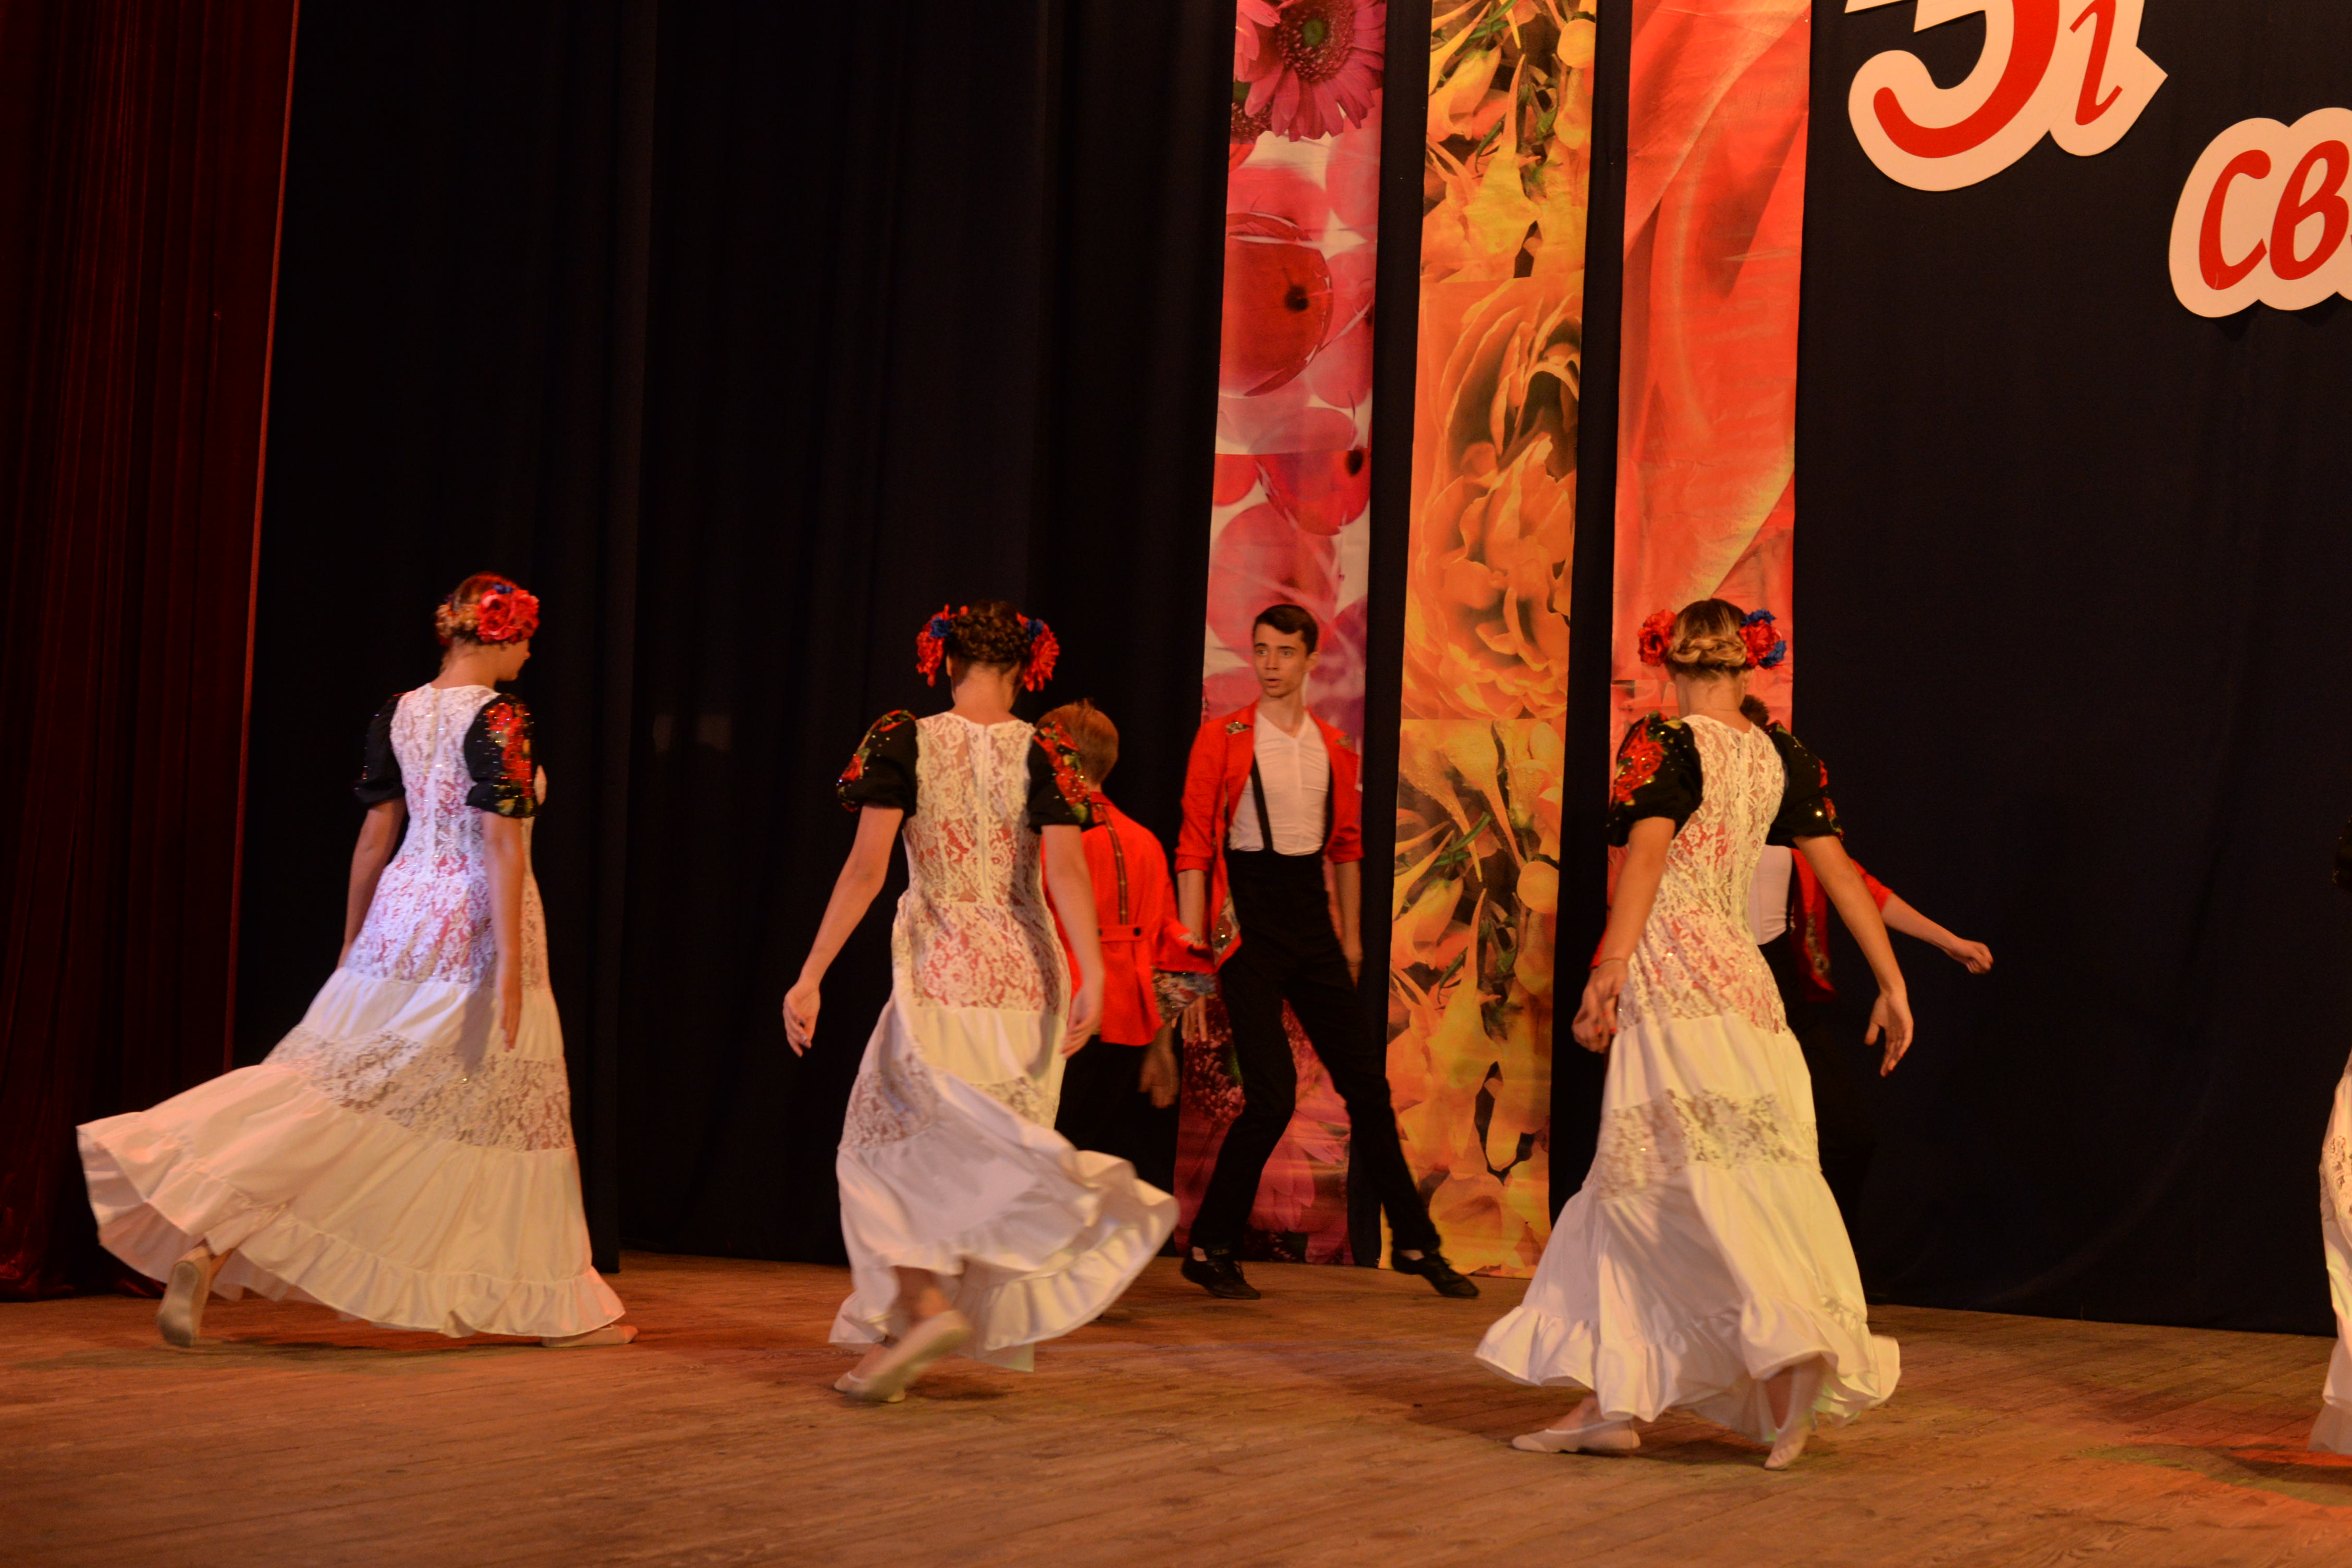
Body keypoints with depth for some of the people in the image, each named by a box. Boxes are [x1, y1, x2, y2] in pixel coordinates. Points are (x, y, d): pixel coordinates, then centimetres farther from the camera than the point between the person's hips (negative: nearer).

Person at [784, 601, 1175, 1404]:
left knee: (887, 1146, 7)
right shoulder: (1043, 752, -1)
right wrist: (1093, 978, -18)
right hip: (1026, 978, 3)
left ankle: (925, 1307, -13)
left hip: (939, 976, -3)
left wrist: (811, 976, -8)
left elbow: (866, 867, -10)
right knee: (985, 1156, 15)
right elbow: (1066, 870, -13)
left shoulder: (902, 742, -5)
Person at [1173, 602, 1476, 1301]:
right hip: (1249, 924, -5)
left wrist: (1349, 932, 16)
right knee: (1272, 1095, -12)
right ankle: (1209, 1249, 4)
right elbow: (1195, 845, -5)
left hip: (1311, 922, 5)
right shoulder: (1223, 738, -4)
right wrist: (1192, 941, -10)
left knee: (1365, 1081, 7)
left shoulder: (1334, 748, 11)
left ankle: (1414, 1242, 18)